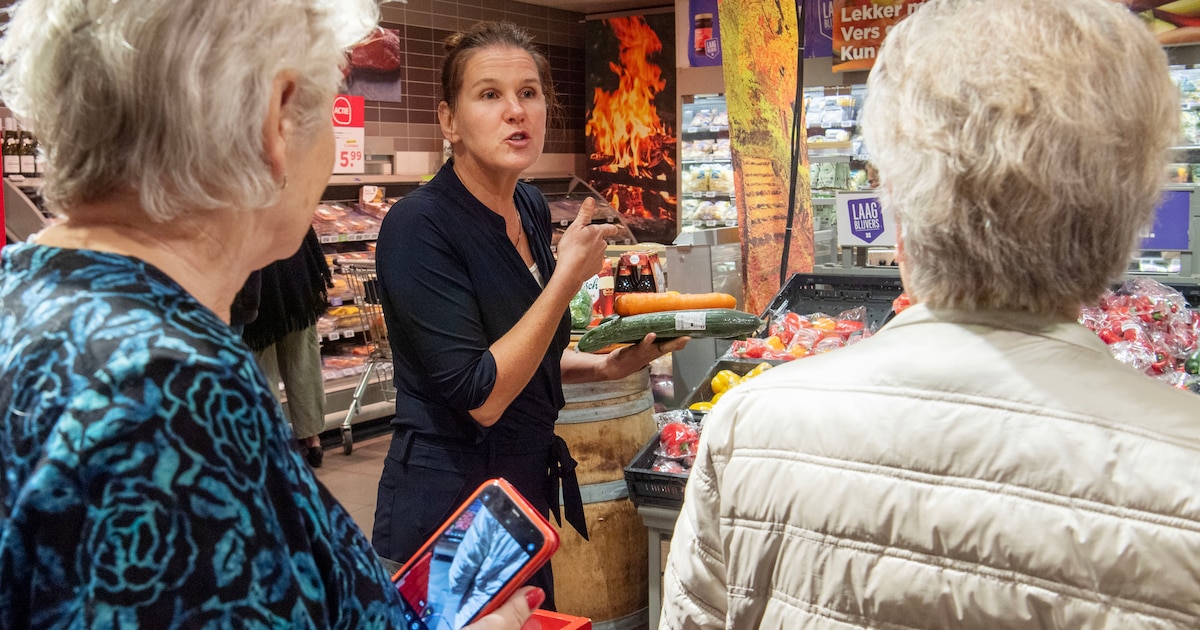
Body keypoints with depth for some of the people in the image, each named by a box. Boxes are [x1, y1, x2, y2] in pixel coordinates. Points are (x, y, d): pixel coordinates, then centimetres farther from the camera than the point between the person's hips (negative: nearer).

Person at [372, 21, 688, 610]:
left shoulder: (531, 208, 3)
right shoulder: (419, 225, -20)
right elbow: (482, 396, -24)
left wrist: (605, 365, 2)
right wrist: (570, 275, -23)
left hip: (526, 490, 8)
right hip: (446, 501, -8)